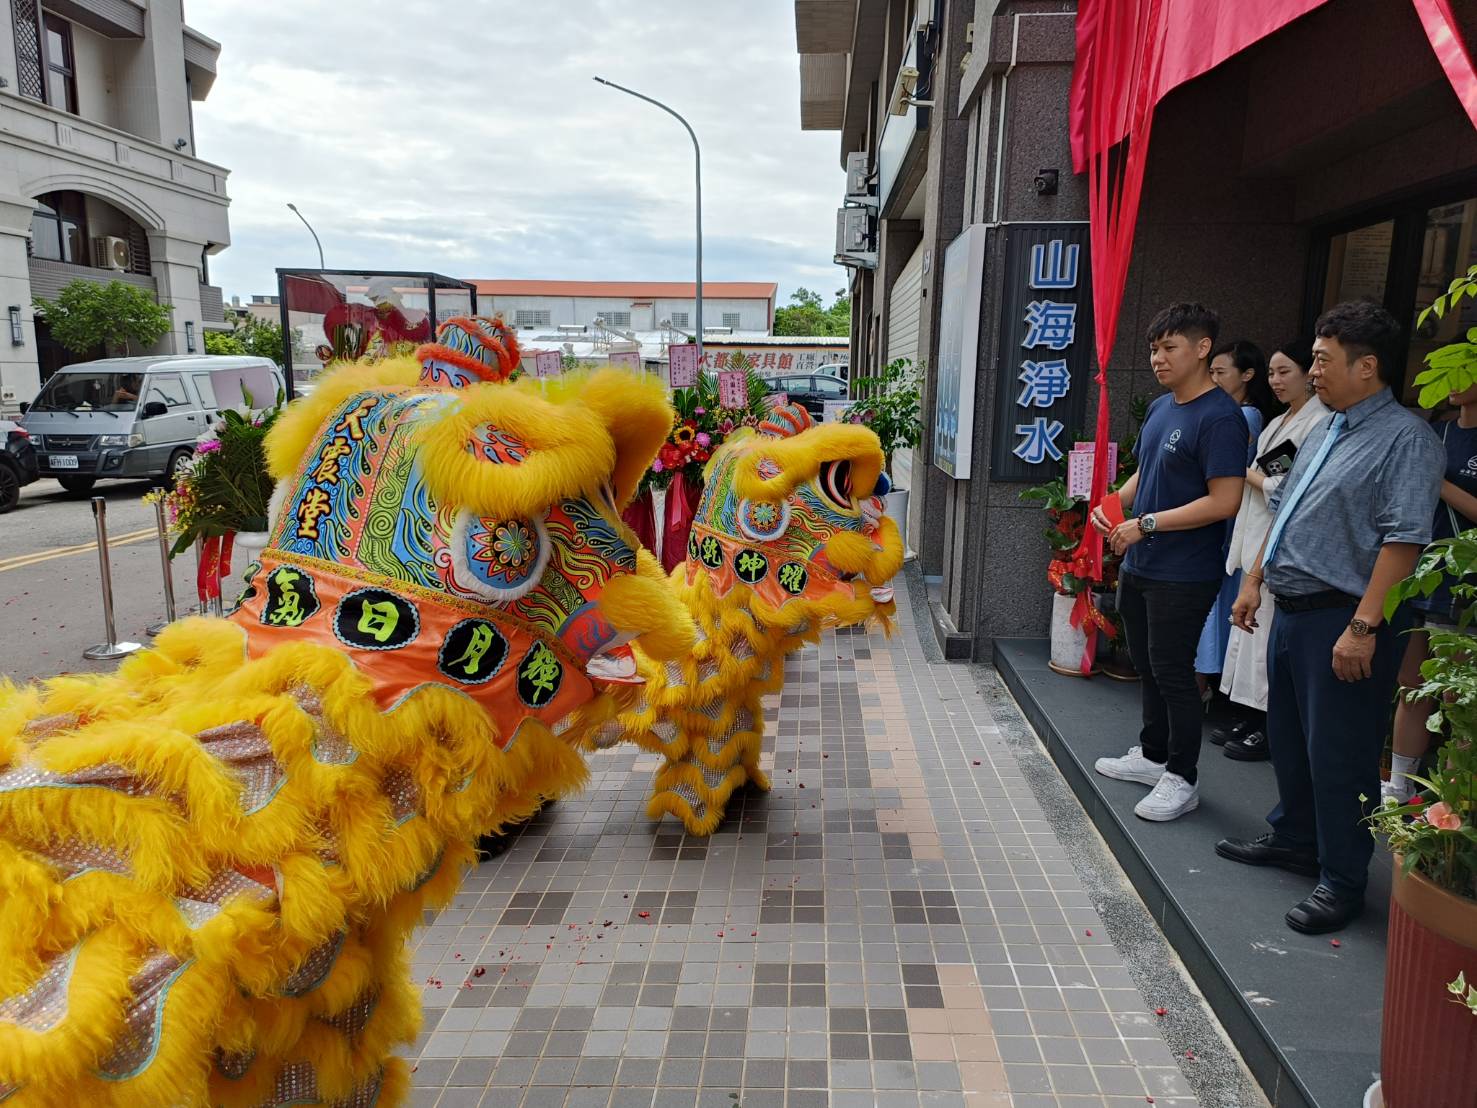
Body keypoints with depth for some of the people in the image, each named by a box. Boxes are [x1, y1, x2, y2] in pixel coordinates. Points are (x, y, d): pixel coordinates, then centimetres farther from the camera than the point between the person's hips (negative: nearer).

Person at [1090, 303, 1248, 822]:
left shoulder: (1220, 418, -17)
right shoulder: (1160, 408, 10)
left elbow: (1224, 502, -22)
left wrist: (1147, 524, -21)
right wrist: (1114, 503, 2)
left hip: (1183, 575, -9)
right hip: (1139, 565, 9)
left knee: (1172, 673, 1)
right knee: (1148, 667, 19)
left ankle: (1181, 779, 15)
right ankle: (1152, 755, 35)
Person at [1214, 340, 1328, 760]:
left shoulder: (1320, 423, -11)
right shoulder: (1278, 423, 18)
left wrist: (1252, 476, -6)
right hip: (1256, 540, 9)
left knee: (1268, 634, -5)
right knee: (1248, 627, 12)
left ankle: (1267, 730, 5)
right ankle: (1247, 719, 22)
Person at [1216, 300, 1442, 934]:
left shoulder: (1405, 439, -14)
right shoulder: (1323, 433, 15)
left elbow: (1404, 538, -21)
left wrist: (1363, 627, -26)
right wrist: (1255, 581, 18)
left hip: (1342, 621, -9)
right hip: (1292, 613, 9)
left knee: (1338, 756, -1)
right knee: (1288, 740, 19)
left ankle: (1343, 881, 12)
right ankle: (1293, 841, 36)